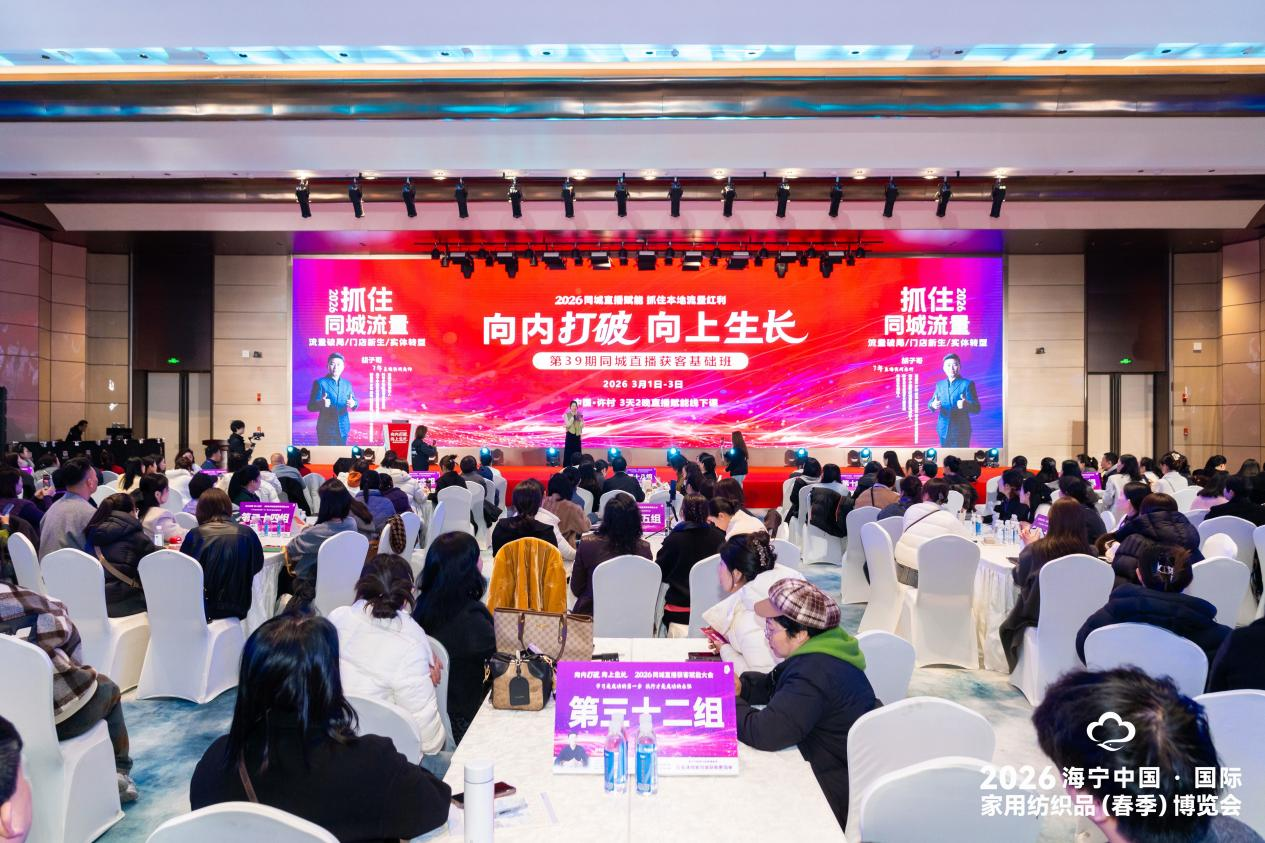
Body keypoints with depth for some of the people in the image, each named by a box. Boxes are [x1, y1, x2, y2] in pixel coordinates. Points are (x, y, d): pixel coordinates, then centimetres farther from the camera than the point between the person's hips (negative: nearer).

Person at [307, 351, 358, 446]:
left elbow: (354, 401, 12)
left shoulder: (347, 384, 12)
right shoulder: (320, 383, -4)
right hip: (326, 430, -5)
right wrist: (321, 403, -30)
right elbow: (311, 406, -8)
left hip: (343, 428, 5)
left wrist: (353, 404, -12)